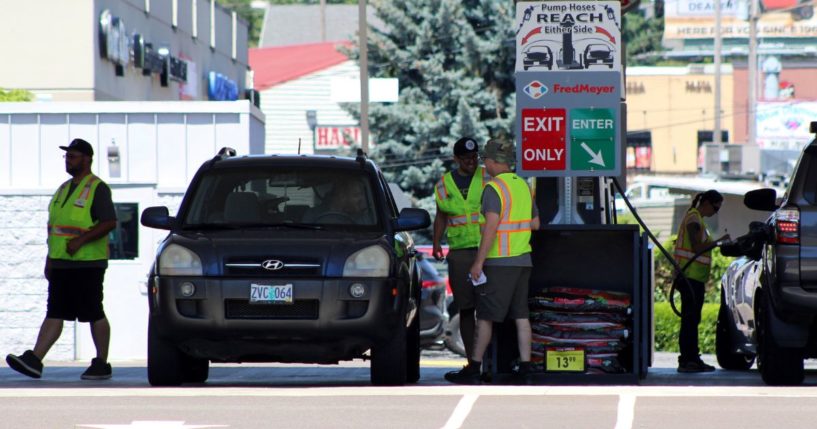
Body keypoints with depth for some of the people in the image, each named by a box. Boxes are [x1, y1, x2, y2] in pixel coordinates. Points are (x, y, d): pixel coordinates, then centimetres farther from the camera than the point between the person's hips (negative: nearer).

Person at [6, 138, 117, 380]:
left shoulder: (97, 188, -7)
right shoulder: (64, 189, 19)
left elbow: (110, 222, -16)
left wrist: (81, 240, -23)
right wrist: (49, 260, 19)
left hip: (87, 263, -8)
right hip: (61, 264, 8)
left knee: (95, 314, -1)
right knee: (54, 314, 0)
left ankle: (102, 364, 7)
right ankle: (34, 361, -9)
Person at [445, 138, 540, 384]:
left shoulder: (494, 188, -13)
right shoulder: (523, 186, 12)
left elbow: (491, 227, -19)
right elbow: (535, 223, 18)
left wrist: (478, 262, -18)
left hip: (499, 262, -7)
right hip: (523, 260, 7)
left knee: (485, 316, -3)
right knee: (521, 315, 7)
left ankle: (473, 368, -1)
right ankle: (525, 366, 4)